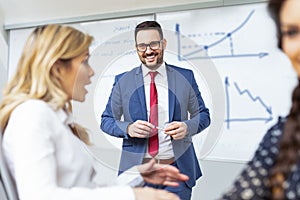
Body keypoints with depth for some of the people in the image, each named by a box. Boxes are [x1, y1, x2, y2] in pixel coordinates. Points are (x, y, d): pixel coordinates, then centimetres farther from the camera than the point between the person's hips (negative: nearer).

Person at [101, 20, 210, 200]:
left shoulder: (185, 77, 1)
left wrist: (187, 127, -14)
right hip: (136, 170, 0)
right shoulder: (123, 81, 0)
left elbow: (203, 115, 7)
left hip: (178, 169, 1)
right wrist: (128, 128, -16)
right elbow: (106, 120, 4)